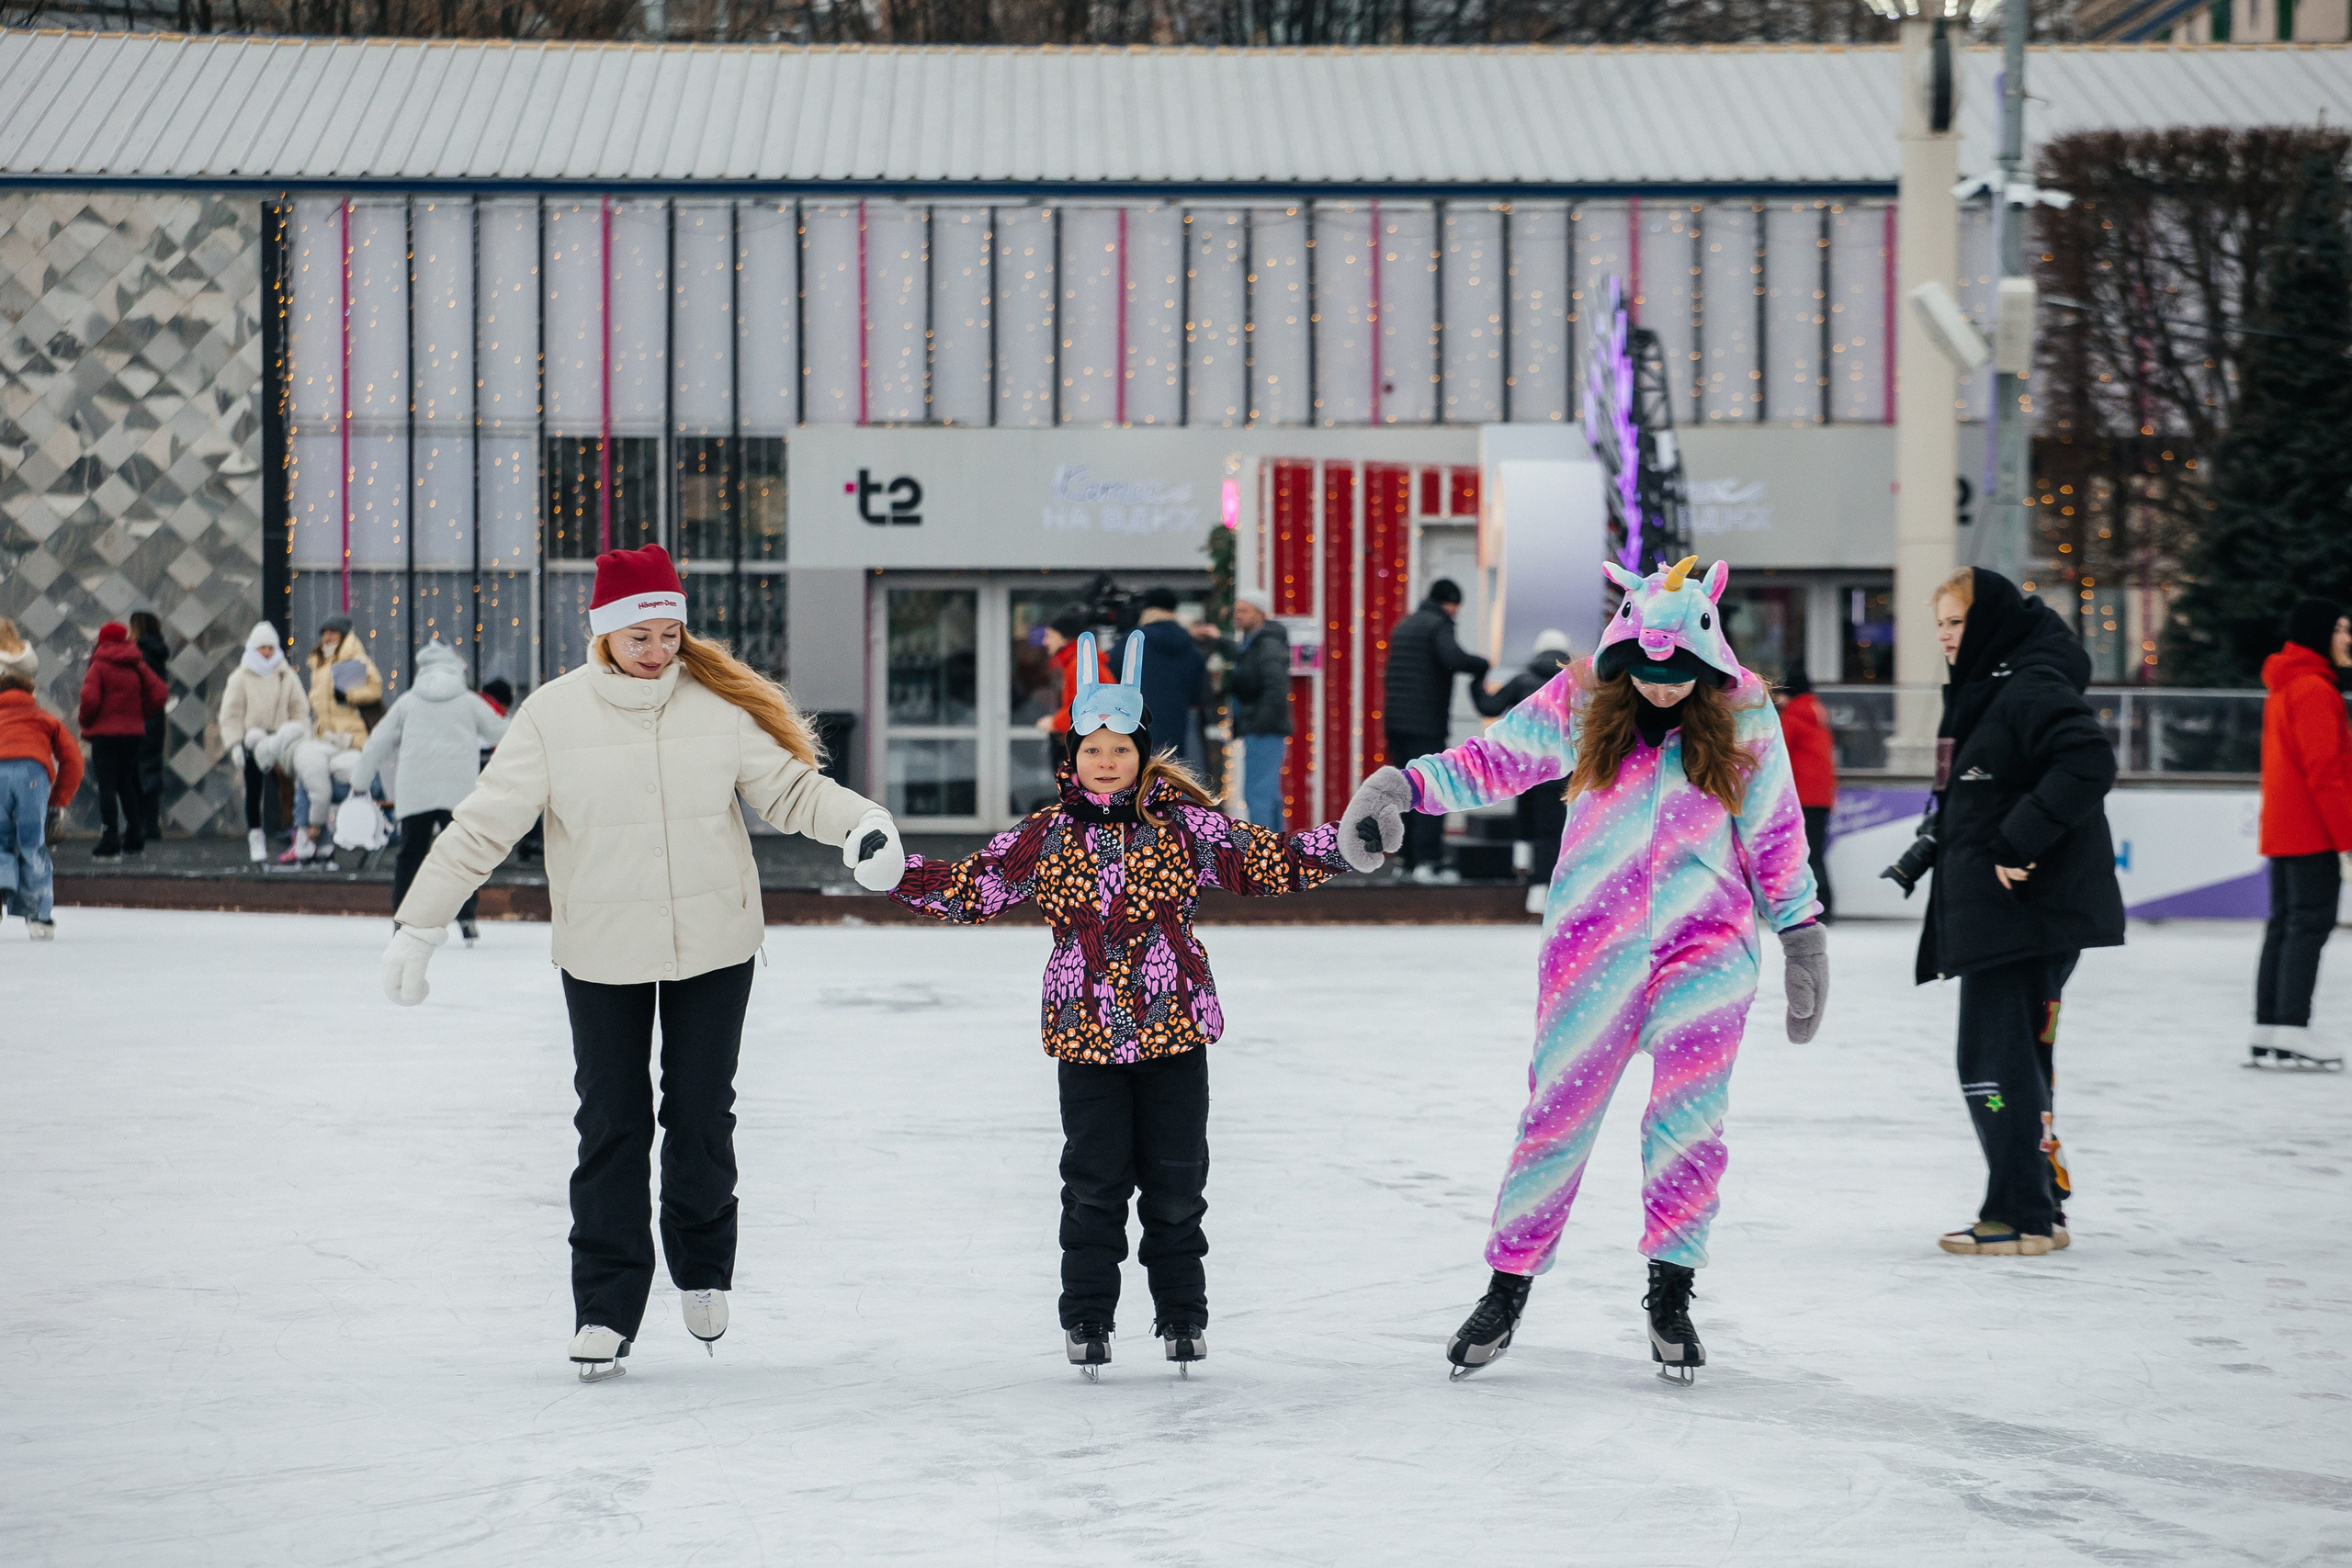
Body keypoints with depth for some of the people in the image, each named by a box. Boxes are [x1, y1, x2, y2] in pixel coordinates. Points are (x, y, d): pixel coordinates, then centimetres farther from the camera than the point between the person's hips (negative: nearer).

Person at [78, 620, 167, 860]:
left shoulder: (99, 666, -8)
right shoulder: (138, 667, 5)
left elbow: (90, 699, -19)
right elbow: (159, 694, 0)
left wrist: (85, 723, -2)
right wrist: (138, 714, 10)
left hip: (104, 733, -5)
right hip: (134, 733, 5)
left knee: (107, 786, -3)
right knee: (126, 784, 18)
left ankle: (110, 842, -9)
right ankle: (135, 838, 17)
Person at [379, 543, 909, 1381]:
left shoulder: (722, 703, -6)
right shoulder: (554, 714, -9)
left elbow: (788, 785, -2)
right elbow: (484, 824, -7)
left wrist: (860, 821, -21)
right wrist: (418, 925, -8)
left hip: (713, 945, 1)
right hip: (601, 955, -1)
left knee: (701, 1113, 8)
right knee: (611, 1126, 3)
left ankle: (703, 1268, 30)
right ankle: (606, 1306, 10)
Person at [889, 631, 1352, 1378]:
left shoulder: (1182, 823, -1)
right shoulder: (1047, 835, 1)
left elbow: (1265, 863, 2)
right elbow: (971, 888, 5)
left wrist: (1340, 846, -8)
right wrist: (898, 871, -6)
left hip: (1174, 1028, 0)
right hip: (1086, 1035, 0)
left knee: (1175, 1179, 6)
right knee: (1094, 1182, 4)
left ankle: (1182, 1314, 19)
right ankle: (1087, 1316, 15)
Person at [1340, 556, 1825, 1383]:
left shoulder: (1743, 716, 1)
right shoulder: (1581, 702, -1)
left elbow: (1774, 833, 8)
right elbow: (1494, 759, 0)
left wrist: (1801, 933, 10)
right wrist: (1401, 785, -14)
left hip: (1705, 943, 0)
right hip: (1593, 940, 0)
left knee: (1690, 1114, -10)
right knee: (1559, 1107, 3)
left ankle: (1671, 1295, 4)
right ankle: (1508, 1287, 16)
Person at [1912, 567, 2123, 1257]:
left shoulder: (2034, 687, -15)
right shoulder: (1982, 687, 16)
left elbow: (2089, 763, -28)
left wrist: (2021, 842, -26)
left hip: (2028, 907, -11)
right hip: (1986, 910, 11)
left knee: (1997, 1060, -8)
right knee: (2017, 1058, 14)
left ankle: (2022, 1218, -4)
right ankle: (2040, 1206, 21)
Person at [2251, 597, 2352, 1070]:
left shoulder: (2284, 687, 18)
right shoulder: (2313, 688, -14)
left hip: (2281, 831, 10)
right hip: (2312, 831, -10)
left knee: (2284, 924, 11)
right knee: (2310, 924, -11)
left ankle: (2268, 1032, 12)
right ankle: (2291, 1036, -16)